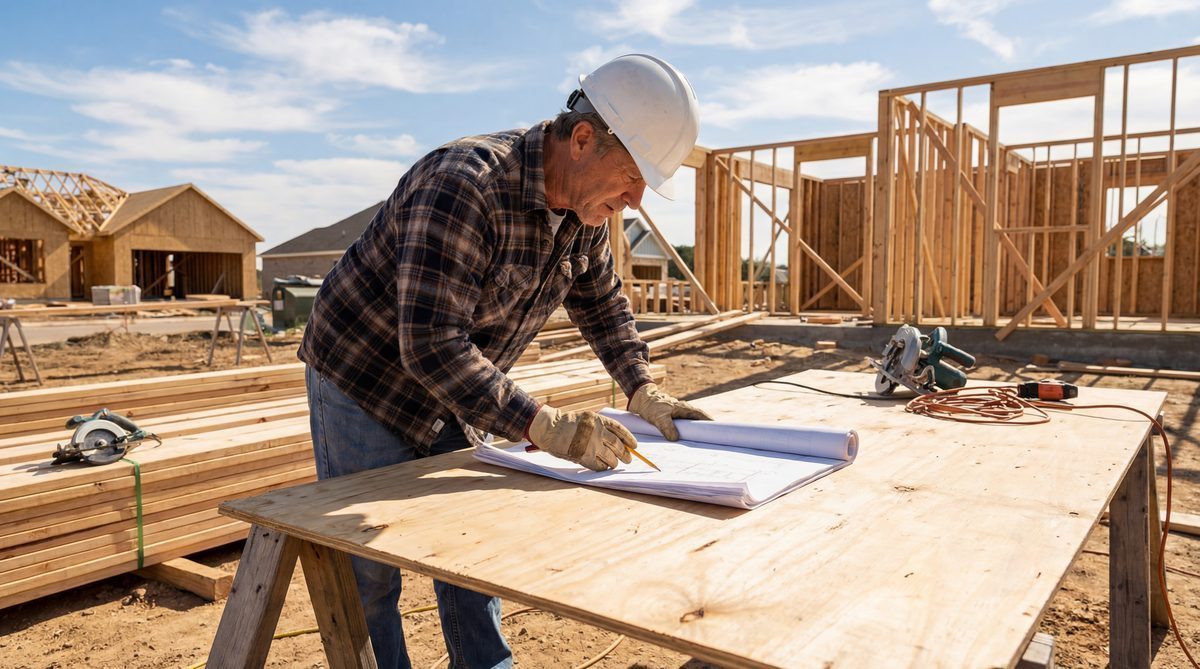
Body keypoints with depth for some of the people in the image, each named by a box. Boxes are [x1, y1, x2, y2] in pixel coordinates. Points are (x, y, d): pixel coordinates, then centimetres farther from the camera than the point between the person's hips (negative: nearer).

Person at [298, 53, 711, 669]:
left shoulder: (584, 208, -6)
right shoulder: (464, 185, -33)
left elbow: (600, 299, 10)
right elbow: (430, 342, -38)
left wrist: (642, 391, -1)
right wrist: (543, 428, -40)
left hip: (449, 396, 8)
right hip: (364, 385, -7)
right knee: (370, 573, 3)